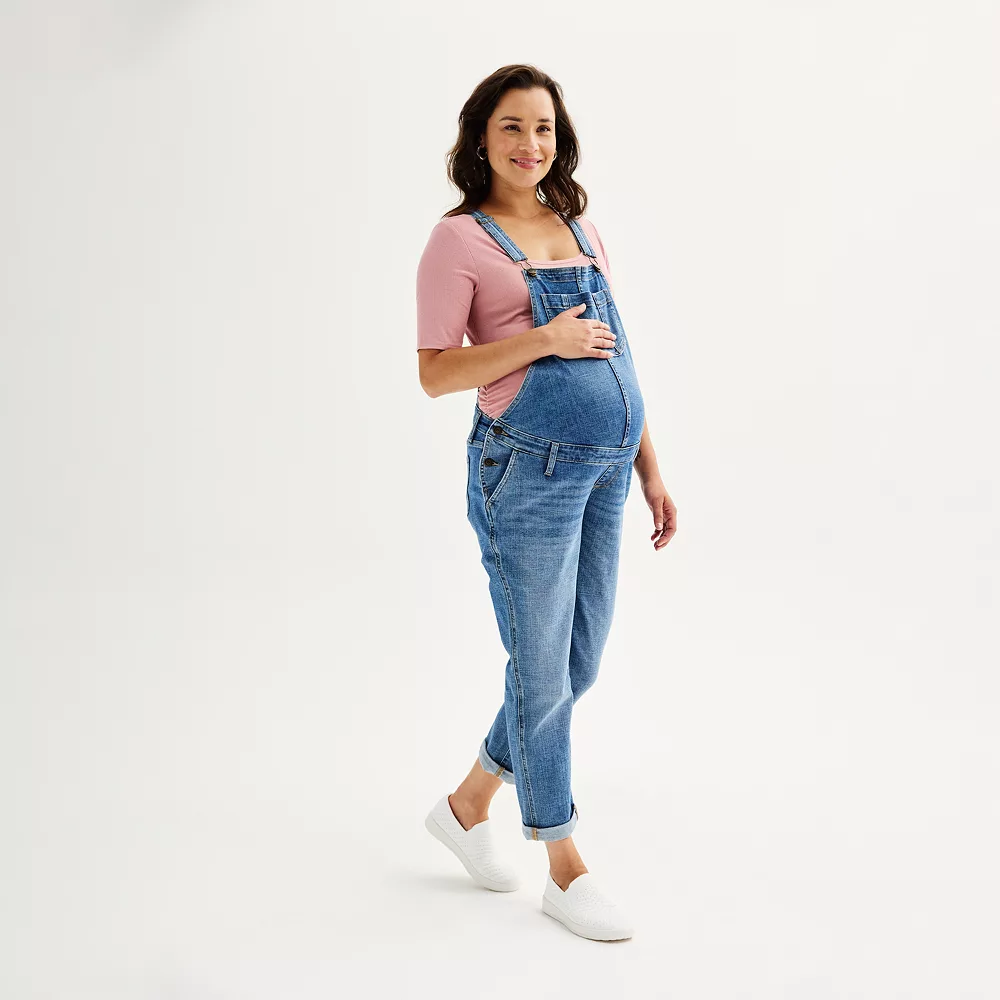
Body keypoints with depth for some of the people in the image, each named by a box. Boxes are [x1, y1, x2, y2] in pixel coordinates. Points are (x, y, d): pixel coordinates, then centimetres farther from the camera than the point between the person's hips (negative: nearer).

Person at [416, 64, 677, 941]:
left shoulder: (581, 228, 15)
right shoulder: (460, 240, -4)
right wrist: (541, 340, -18)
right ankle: (566, 872, 20)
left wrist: (650, 470, 14)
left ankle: (467, 806, 34)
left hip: (602, 472, 7)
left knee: (579, 667, 13)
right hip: (527, 471, -7)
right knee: (544, 674, 3)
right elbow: (435, 373, -7)